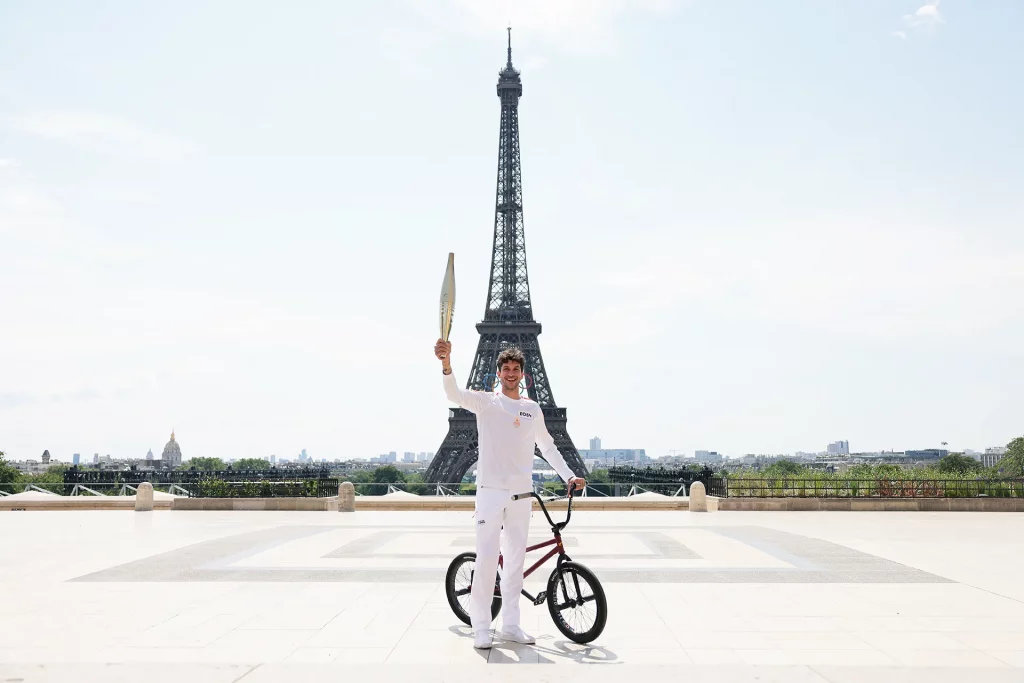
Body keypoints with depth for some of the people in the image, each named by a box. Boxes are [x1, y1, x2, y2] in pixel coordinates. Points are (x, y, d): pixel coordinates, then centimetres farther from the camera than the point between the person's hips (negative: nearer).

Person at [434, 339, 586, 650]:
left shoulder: (533, 409, 10)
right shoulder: (486, 402, -2)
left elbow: (548, 447, 20)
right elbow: (455, 394, -21)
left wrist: (569, 476, 11)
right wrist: (447, 363, -40)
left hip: (522, 493, 4)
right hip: (491, 491, -4)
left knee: (516, 559, 10)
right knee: (486, 558, -6)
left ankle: (511, 624, 21)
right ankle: (481, 627, 6)